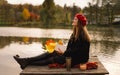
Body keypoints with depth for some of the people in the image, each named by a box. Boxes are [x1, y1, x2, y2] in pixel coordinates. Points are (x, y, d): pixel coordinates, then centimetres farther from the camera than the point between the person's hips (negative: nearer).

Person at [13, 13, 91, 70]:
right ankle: (26, 60, -10)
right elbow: (70, 47, 11)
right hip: (72, 54, 8)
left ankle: (27, 63, -14)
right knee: (50, 53, -5)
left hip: (80, 58, -8)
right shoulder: (75, 33, 13)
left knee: (54, 59, -17)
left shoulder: (82, 34, -17)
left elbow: (77, 50, -21)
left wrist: (64, 53, -15)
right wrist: (64, 52, -5)